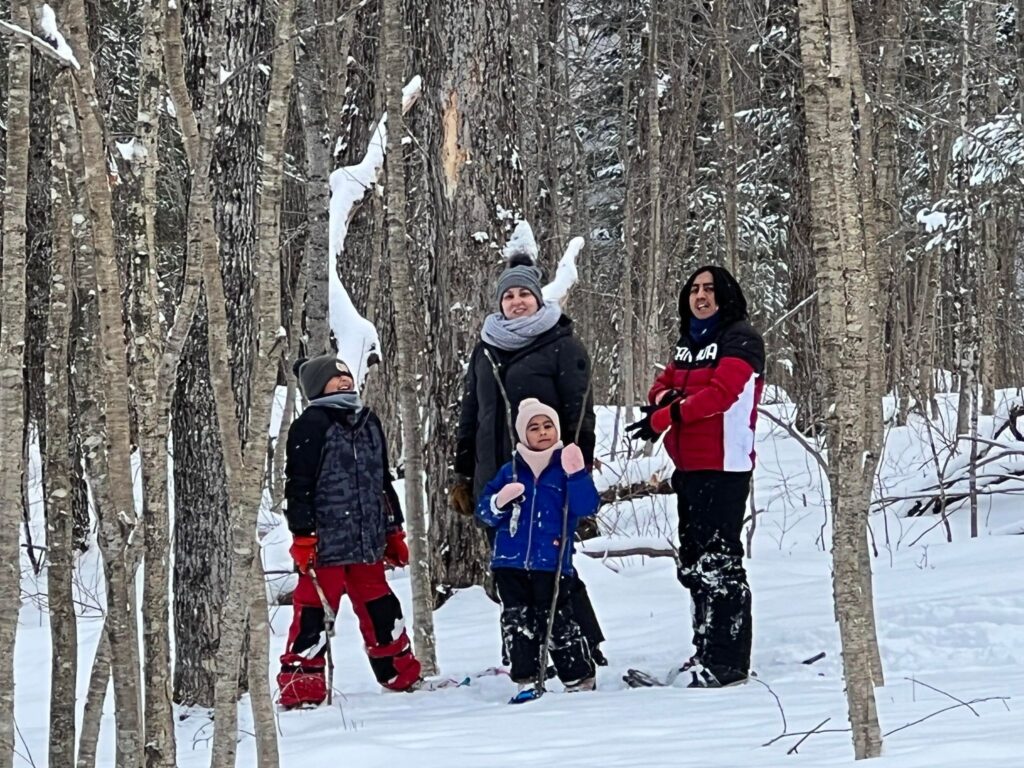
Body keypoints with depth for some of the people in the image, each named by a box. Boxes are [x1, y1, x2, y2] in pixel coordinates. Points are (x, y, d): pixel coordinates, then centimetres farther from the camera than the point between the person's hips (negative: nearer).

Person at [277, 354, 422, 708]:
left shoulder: (368, 423, 18)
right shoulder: (311, 425, -5)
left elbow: (383, 481, 25)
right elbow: (299, 483, -9)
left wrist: (394, 531, 24)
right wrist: (302, 535, -14)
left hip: (367, 541, 7)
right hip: (325, 541, -7)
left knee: (381, 611, 15)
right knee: (314, 612, -7)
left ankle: (402, 674, 27)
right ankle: (300, 686, -5)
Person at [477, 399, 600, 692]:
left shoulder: (567, 467, 2)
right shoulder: (510, 472, 9)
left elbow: (586, 507, -9)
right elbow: (484, 510, 11)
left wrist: (577, 474, -21)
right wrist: (499, 503, -11)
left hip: (551, 563, -3)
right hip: (510, 563, 3)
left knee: (558, 623, -3)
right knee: (517, 623, 5)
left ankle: (579, 679, 7)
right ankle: (525, 680, 13)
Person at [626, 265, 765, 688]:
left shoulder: (741, 340, -7)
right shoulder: (689, 343, 19)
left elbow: (719, 393, -19)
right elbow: (664, 383, 19)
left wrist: (662, 419, -20)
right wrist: (662, 397, -7)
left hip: (723, 467, -9)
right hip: (688, 468, 9)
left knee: (719, 562, -11)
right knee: (693, 562, 14)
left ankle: (729, 661, -11)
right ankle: (705, 652, 23)